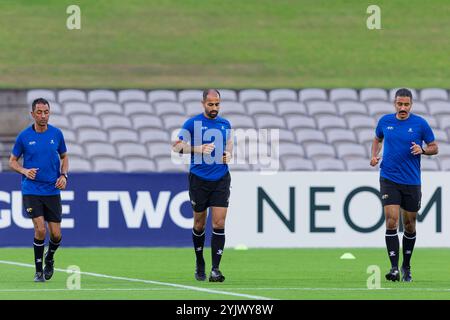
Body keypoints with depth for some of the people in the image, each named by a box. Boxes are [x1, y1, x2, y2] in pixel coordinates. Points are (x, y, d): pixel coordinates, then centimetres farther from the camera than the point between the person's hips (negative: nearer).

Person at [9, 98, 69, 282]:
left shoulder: (56, 134, 1)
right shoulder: (24, 136, -4)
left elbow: (64, 157, 15)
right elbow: (12, 161, 6)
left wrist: (63, 175, -3)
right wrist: (24, 171, -14)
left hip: (52, 190, 2)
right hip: (31, 190, -2)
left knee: (56, 234, 1)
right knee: (40, 229, -16)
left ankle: (49, 258, 34)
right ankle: (38, 270, 0)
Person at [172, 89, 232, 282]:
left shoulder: (225, 124, 9)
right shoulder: (193, 123, -4)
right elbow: (176, 146, -5)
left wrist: (229, 154, 3)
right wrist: (197, 148, -20)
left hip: (221, 179, 2)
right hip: (199, 179, -2)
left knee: (219, 223, -9)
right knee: (199, 224, 8)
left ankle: (215, 269, -11)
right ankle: (199, 264, 29)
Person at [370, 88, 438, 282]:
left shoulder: (420, 124, -4)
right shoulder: (385, 121, 2)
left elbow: (434, 148, 4)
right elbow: (378, 139, 21)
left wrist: (422, 150, -17)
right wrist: (374, 156, 2)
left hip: (411, 182, 0)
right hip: (389, 179, 0)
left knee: (409, 225, 9)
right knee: (391, 221, -14)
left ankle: (406, 267, 28)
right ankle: (394, 269, -16)